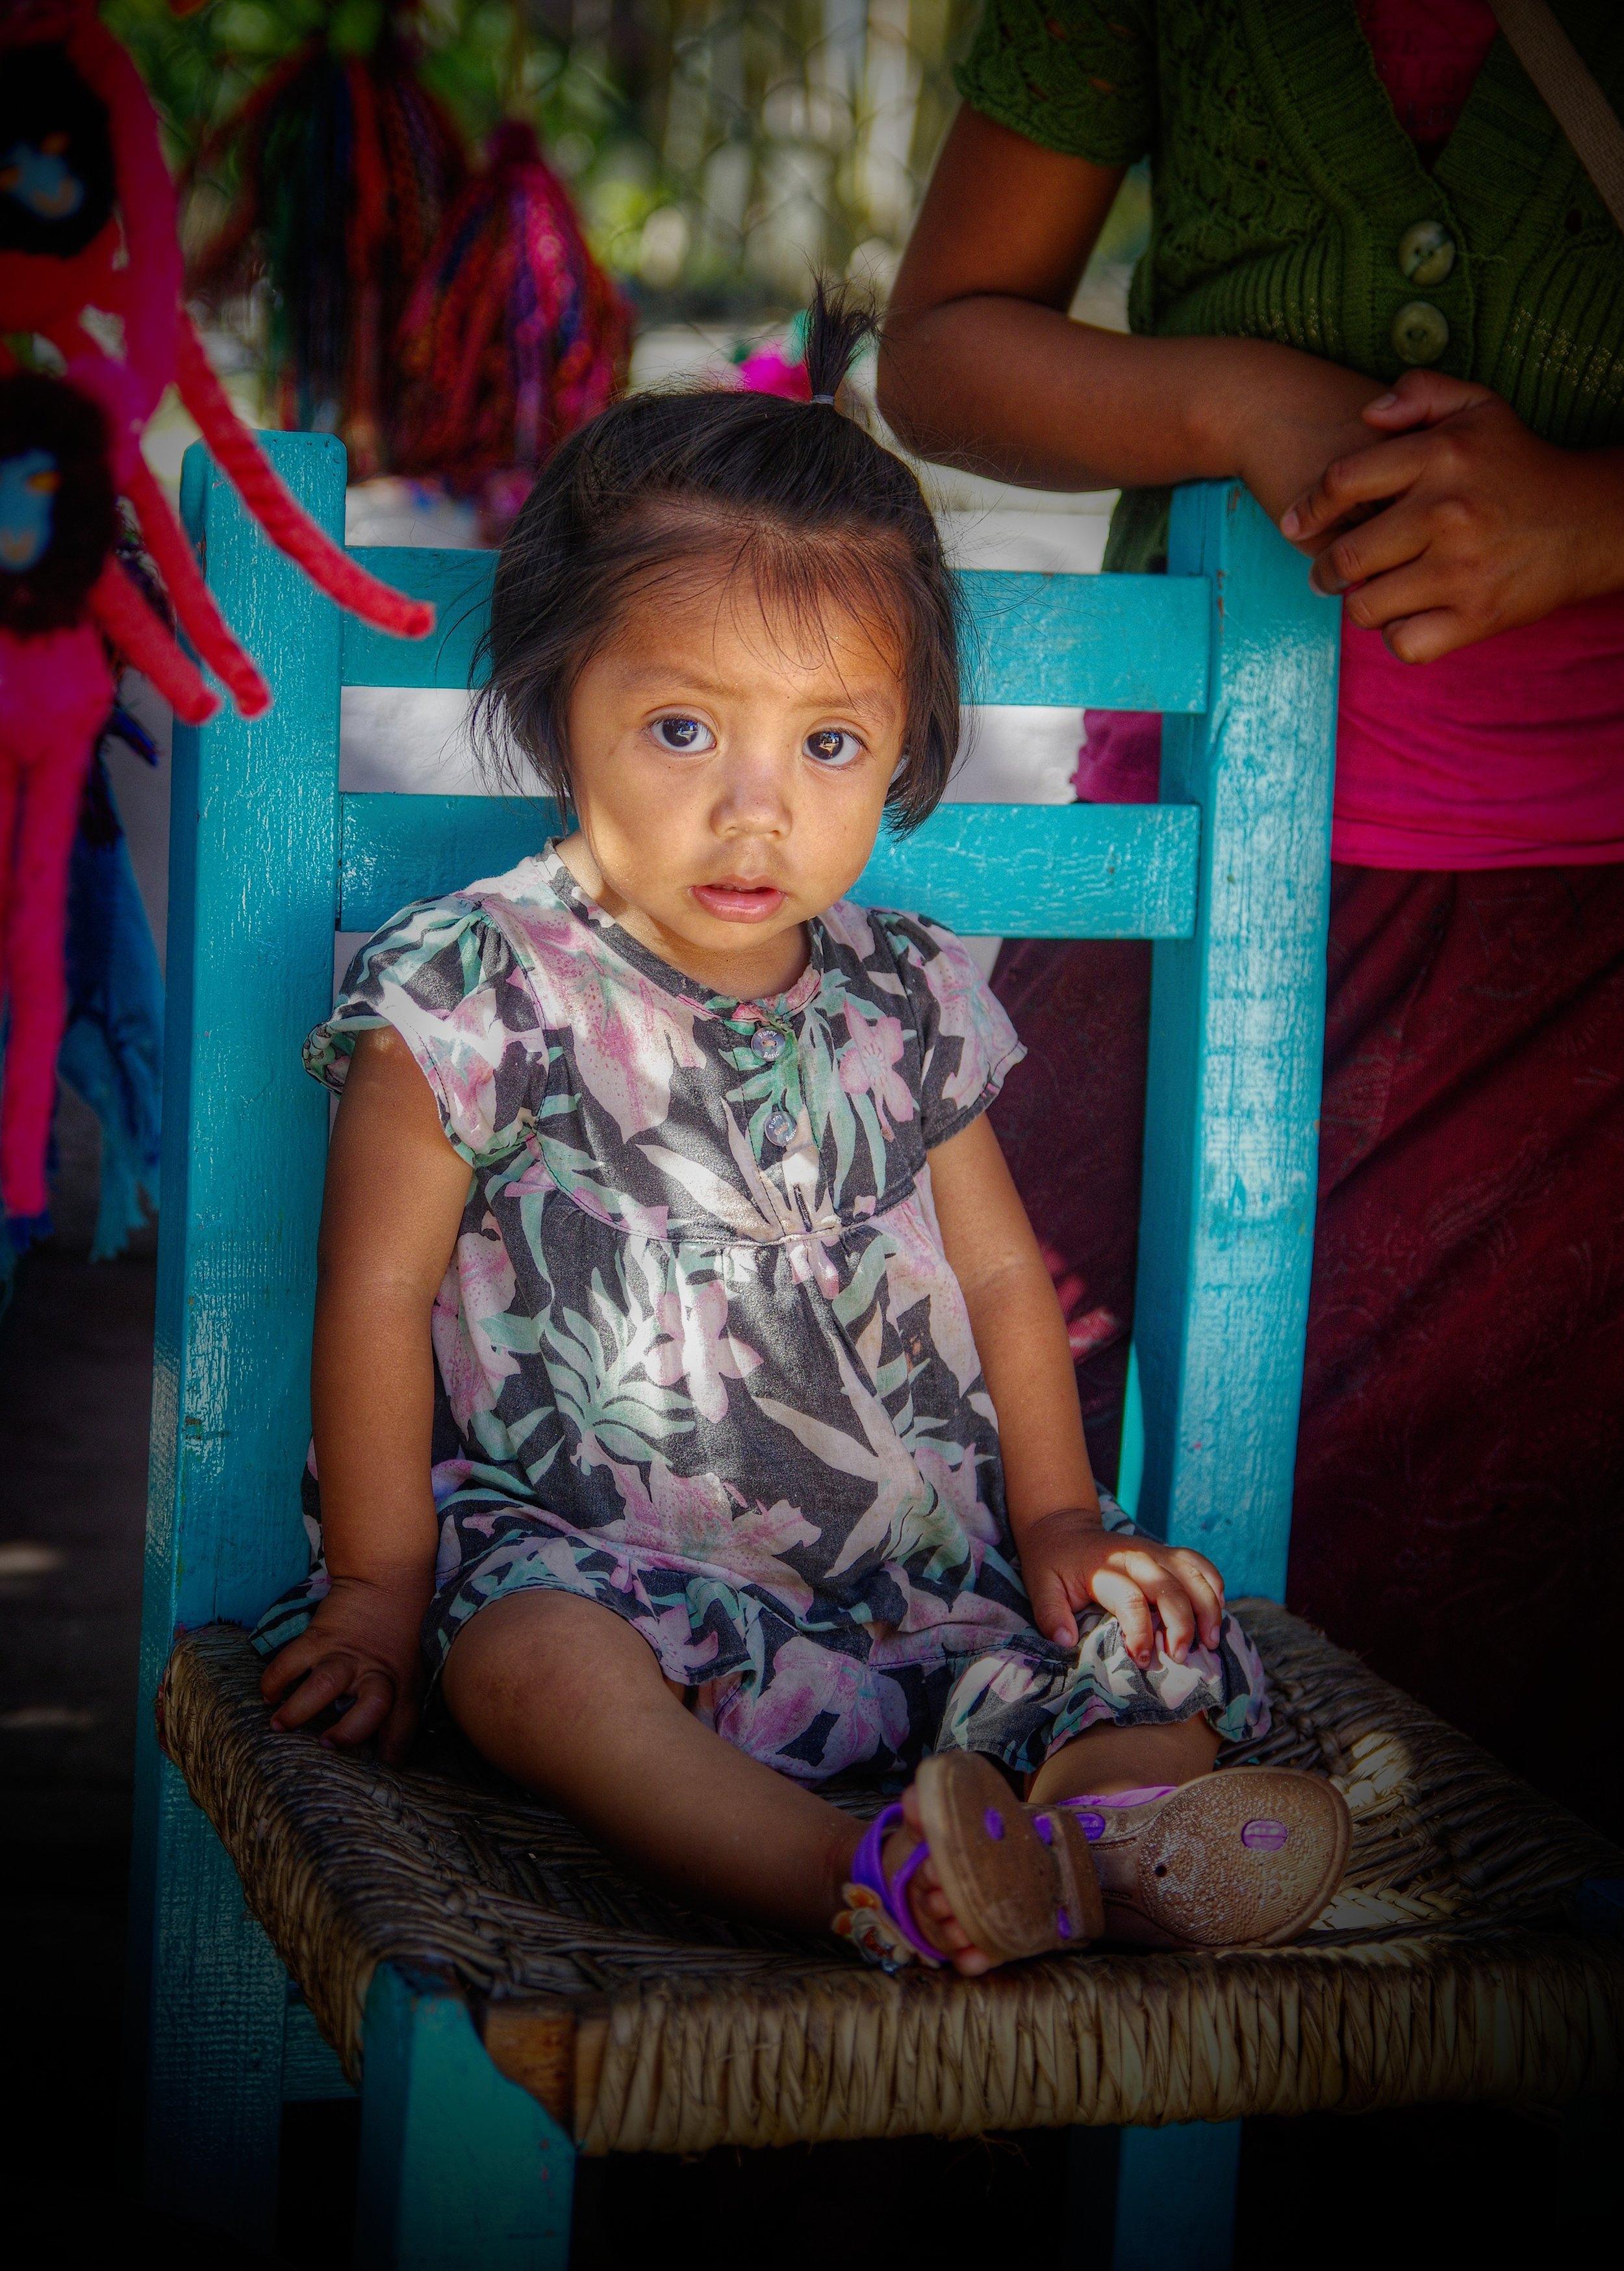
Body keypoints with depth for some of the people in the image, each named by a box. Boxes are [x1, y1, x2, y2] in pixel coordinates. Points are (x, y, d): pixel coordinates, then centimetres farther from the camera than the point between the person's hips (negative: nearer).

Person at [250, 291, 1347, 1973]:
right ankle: (867, 1882, -55)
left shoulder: (909, 1000, 9)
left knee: (1158, 1663, -15)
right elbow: (381, 1294, -2)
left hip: (921, 1562, 5)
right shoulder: (474, 989, -4)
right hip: (602, 1555, -5)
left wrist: (1057, 1516, 6)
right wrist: (381, 1586, -4)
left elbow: (1002, 1273, 18)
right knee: (526, 1654, -37)